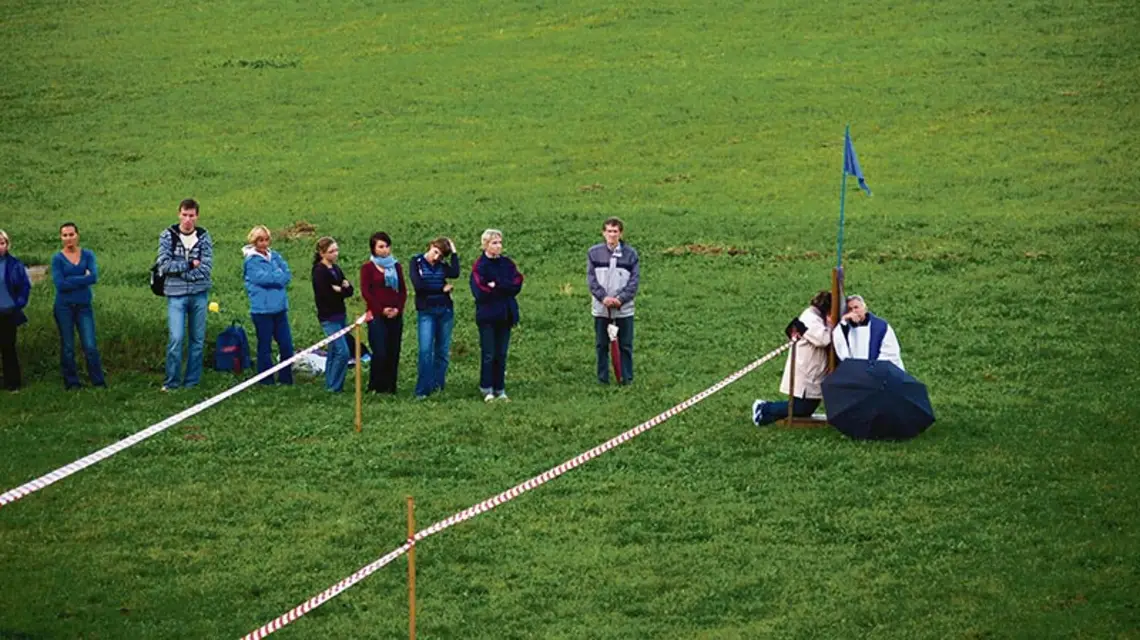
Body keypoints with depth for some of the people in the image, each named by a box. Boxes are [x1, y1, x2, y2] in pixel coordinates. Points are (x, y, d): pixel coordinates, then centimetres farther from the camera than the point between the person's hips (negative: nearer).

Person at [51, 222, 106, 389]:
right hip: (64, 307, -1)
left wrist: (71, 280, -11)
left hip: (84, 306, 1)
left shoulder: (87, 255, 5)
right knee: (67, 347, 3)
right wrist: (83, 279, -10)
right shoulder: (58, 259, 0)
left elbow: (94, 277, -10)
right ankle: (72, 383, 11)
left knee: (90, 346, -5)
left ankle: (99, 382, 0)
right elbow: (60, 284, -12)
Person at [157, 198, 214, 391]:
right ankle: (171, 382, -2)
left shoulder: (204, 237, 3)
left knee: (198, 340, 5)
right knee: (176, 338, -10)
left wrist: (178, 270, -11)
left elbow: (206, 267, -7)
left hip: (199, 294, 2)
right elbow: (164, 264, -9)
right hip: (176, 295, -2)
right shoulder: (168, 236, 1)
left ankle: (192, 381, 13)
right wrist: (189, 264, -11)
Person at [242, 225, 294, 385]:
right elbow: (263, 278, -17)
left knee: (286, 345, 5)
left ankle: (286, 378, 16)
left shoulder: (275, 256, 12)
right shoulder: (251, 261, -5)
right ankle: (266, 380, 11)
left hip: (279, 308, 5)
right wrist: (279, 277, -3)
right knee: (265, 347, 2)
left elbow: (287, 275, 3)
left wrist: (273, 277, -13)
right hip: (262, 310, -5)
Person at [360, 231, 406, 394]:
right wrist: (381, 310, -10)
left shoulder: (396, 266, 13)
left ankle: (390, 387, 10)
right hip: (377, 316, -4)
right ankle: (375, 387, -2)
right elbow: (365, 292, -5)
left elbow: (403, 290, 12)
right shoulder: (367, 268, 1)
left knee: (393, 353, 3)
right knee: (380, 353, -11)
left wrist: (398, 309, -4)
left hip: (395, 315, 4)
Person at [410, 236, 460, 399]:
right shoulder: (417, 262, 2)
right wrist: (442, 289, -6)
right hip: (426, 312, -3)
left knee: (443, 350, 4)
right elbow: (418, 285, -11)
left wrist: (454, 252, -6)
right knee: (425, 350, -11)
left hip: (445, 311, 3)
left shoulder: (442, 265, 9)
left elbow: (455, 273, -13)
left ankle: (438, 386, 12)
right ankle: (423, 390, -10)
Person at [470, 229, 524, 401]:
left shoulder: (507, 264, 9)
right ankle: (487, 390, 4)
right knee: (488, 354, -3)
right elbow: (480, 292, -15)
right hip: (487, 316, -4)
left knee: (501, 355, 6)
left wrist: (496, 286, -13)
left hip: (505, 315, 4)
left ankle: (500, 389, 11)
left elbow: (517, 285, -3)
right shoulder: (479, 266, -5)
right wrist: (505, 288, -8)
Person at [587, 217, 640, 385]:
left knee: (625, 345, 4)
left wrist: (621, 299, -15)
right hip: (601, 308, 1)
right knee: (601, 345, 7)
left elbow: (634, 280, -3)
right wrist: (603, 297, -15)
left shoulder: (630, 254, -2)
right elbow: (591, 278, -1)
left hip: (624, 308, -1)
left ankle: (626, 377, 13)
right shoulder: (594, 253, 1)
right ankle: (603, 377, 16)